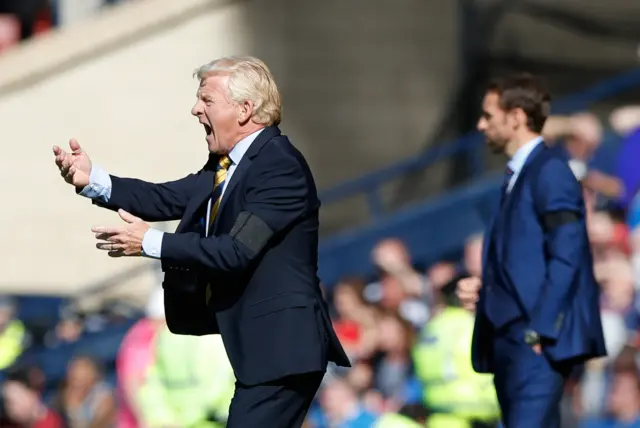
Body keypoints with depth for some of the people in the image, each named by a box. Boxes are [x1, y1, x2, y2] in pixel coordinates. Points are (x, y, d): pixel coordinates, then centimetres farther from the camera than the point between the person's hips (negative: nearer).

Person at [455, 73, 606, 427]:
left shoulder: (549, 170, -8)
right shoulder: (517, 175, 20)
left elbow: (565, 257, -16)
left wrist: (539, 331, -20)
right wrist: (483, 288, 6)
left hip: (539, 341, -10)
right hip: (511, 338, 10)